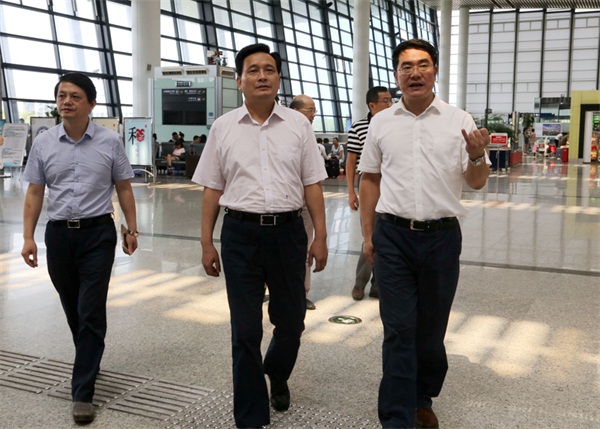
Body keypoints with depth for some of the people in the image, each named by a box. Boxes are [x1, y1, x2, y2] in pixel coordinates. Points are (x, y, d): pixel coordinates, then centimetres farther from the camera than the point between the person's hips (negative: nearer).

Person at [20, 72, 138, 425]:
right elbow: (34, 193, 6)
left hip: (98, 233, -3)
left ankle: (83, 392, 2)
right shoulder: (43, 143, 3)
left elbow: (124, 188, 3)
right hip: (58, 233, 3)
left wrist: (132, 230, 2)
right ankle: (89, 363, 38)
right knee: (73, 310, 15)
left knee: (91, 313, -5)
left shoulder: (110, 141, -3)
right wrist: (28, 237, 0)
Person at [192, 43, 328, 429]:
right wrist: (207, 242, 3)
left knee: (291, 320, 13)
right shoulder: (223, 128, 3)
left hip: (288, 230, 1)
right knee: (245, 330, 5)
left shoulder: (298, 125, 3)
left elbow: (312, 185, 4)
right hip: (240, 233, -1)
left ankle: (277, 376, 45)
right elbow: (212, 190, 5)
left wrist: (320, 236, -1)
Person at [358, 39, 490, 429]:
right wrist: (368, 234, 9)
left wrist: (477, 156, -18)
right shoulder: (381, 123, 5)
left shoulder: (459, 121, 1)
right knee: (399, 329, 0)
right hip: (393, 236, 0)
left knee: (432, 328, 13)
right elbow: (370, 180, 12)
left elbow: (477, 183, 3)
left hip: (442, 236, 0)